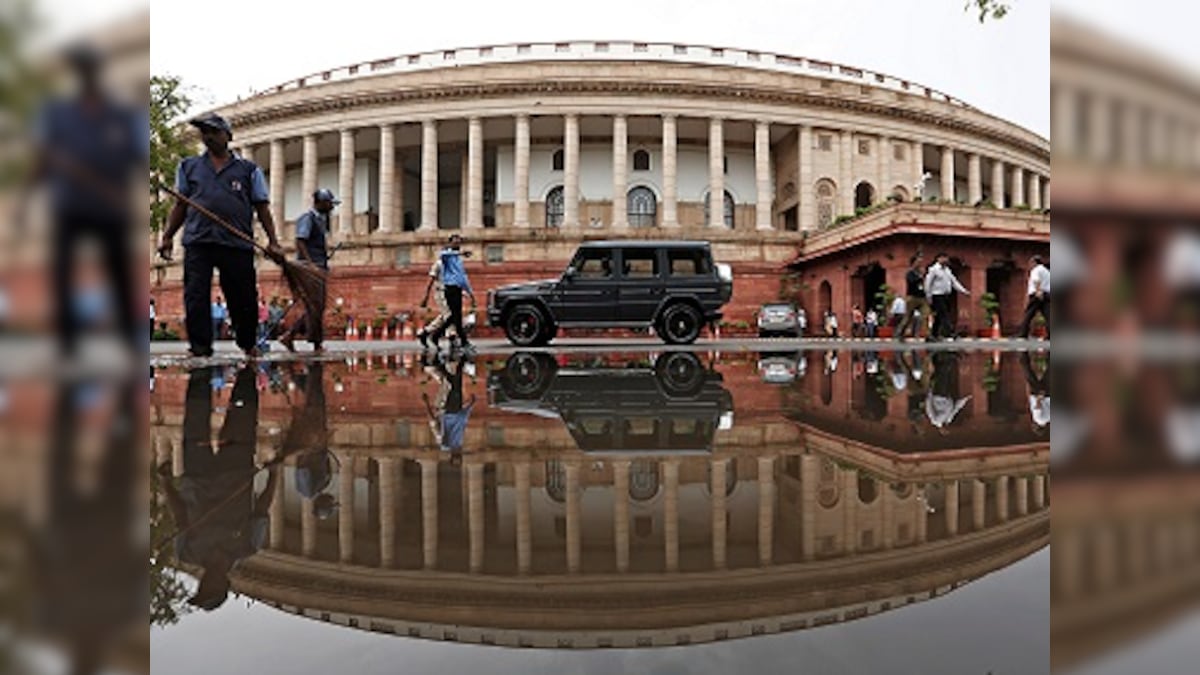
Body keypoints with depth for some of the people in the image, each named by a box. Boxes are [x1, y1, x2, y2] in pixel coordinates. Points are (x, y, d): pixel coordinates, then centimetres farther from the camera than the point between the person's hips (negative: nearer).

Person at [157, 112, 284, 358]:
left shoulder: (248, 170, 12)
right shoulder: (189, 167, 18)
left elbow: (262, 208, 8)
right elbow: (180, 205, 18)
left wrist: (273, 241, -3)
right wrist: (167, 237, 8)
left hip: (237, 244, -1)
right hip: (197, 243, 2)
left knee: (243, 299, 4)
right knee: (195, 297, -4)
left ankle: (248, 344, 22)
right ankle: (200, 346, 2)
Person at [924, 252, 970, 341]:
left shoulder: (947, 270, 16)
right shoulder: (933, 269, -7)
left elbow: (954, 281, 16)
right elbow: (928, 284, -9)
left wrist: (963, 291, 7)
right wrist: (929, 297, -12)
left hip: (946, 296, 8)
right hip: (938, 296, -8)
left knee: (939, 317, 9)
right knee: (943, 314, -16)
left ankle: (933, 335, 14)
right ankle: (949, 332, -24)